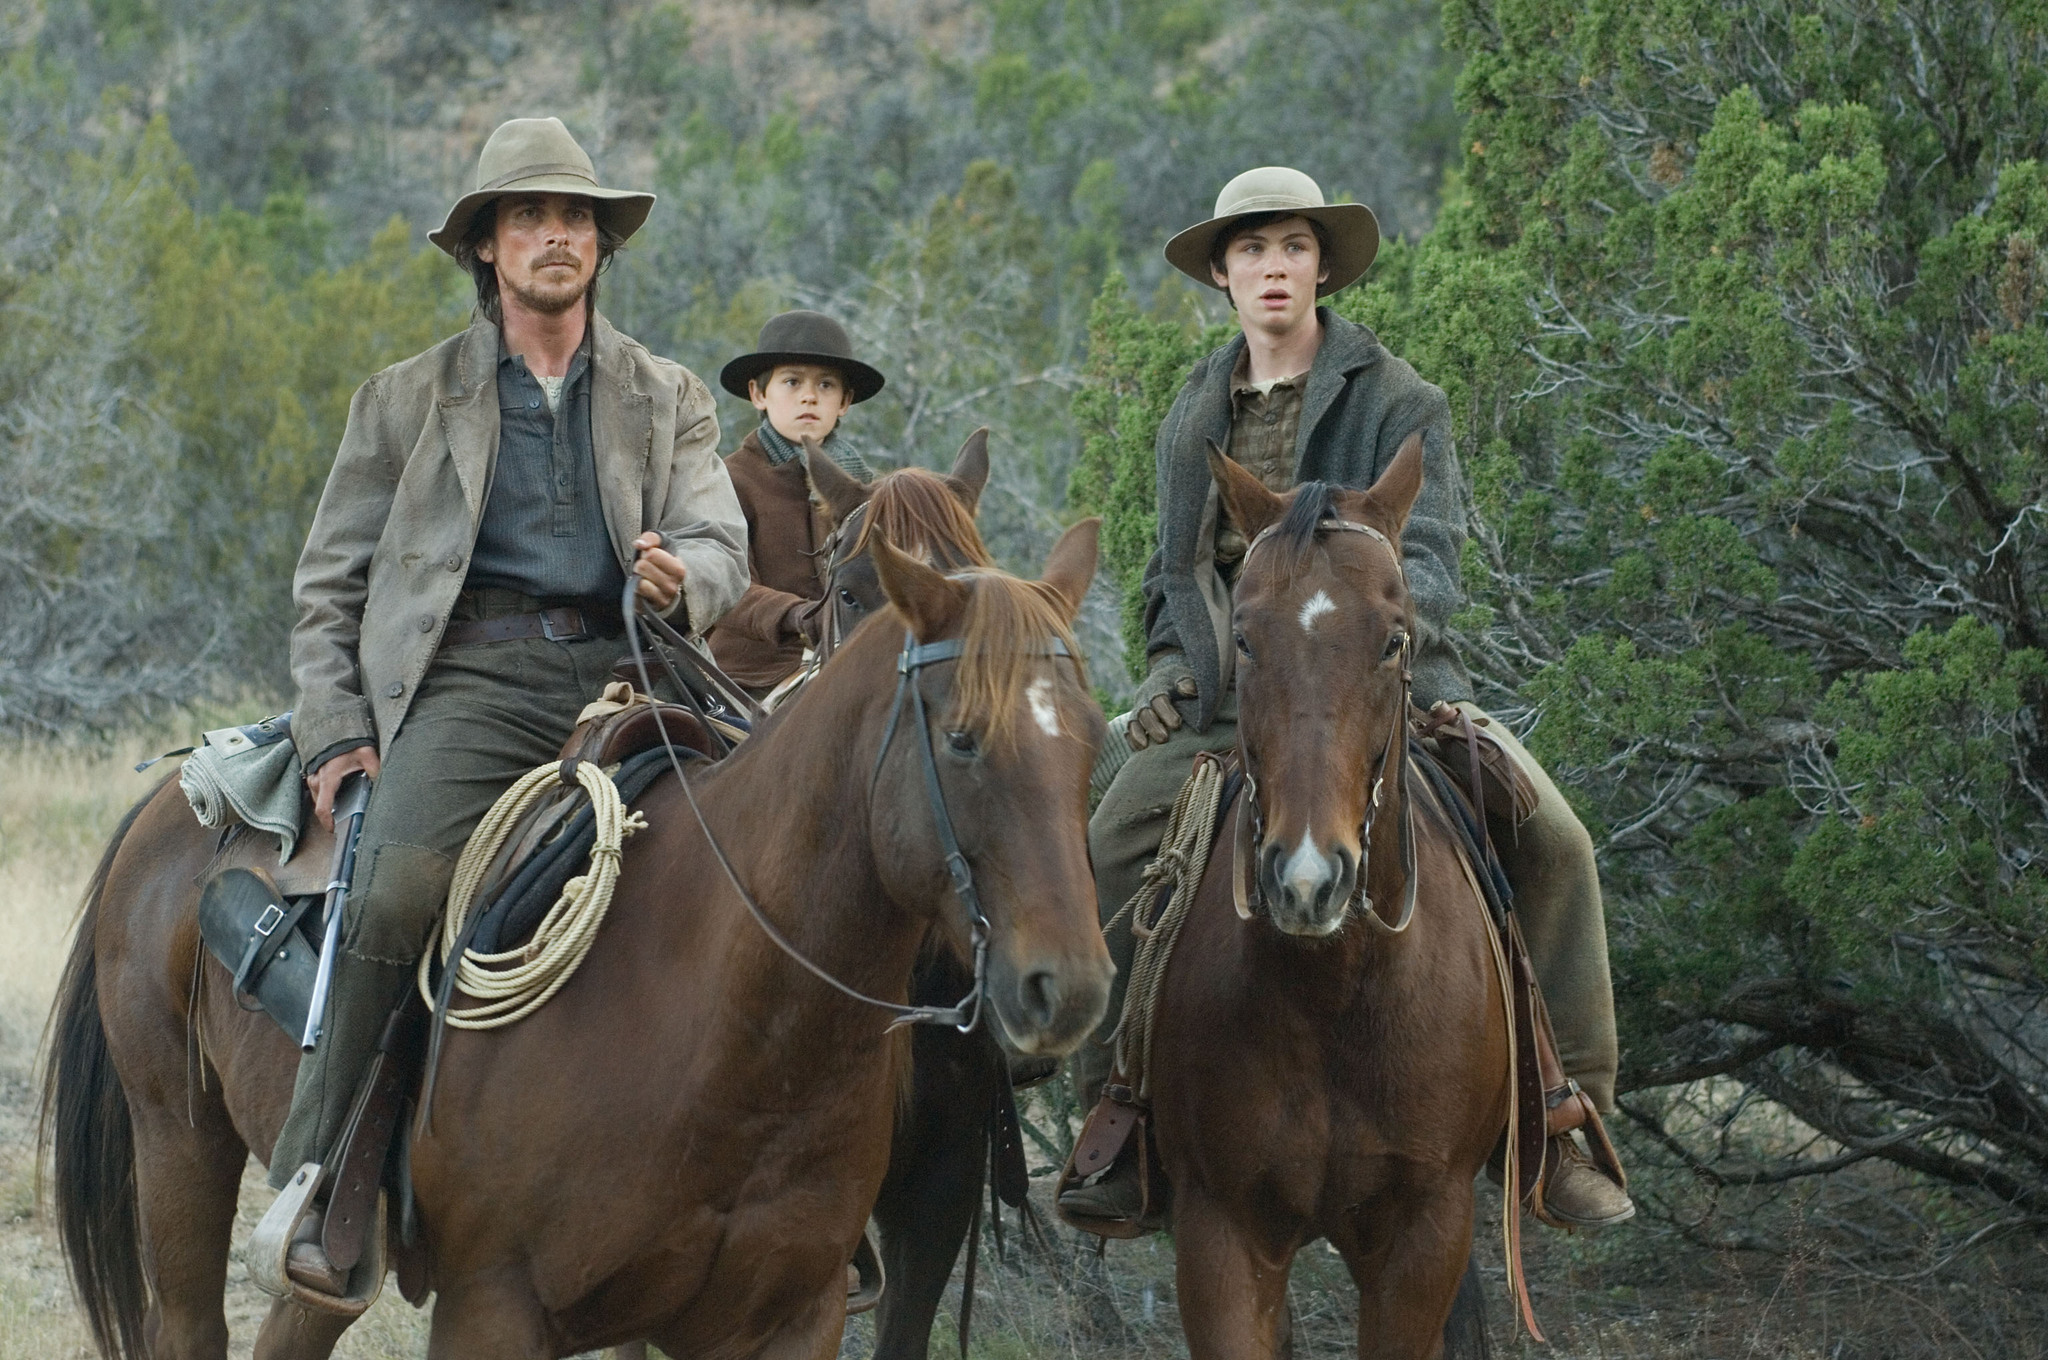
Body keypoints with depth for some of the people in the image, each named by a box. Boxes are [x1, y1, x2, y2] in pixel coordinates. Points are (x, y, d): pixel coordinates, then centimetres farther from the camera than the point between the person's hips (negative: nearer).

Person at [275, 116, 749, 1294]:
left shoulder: (671, 400, 20)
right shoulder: (408, 399, 16)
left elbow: (722, 545, 8)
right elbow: (330, 581, 16)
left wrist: (683, 579, -18)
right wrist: (336, 733, 2)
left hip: (620, 671, 2)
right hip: (468, 676, -2)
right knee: (400, 886, -30)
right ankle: (315, 1184, -25)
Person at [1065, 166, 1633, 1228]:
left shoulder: (1395, 400, 2)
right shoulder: (1194, 414, 16)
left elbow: (1430, 551, -9)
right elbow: (1172, 571, 26)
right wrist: (1174, 665, 6)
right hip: (1228, 695, 3)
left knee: (1552, 840, -22)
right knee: (1112, 844, -20)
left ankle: (1565, 1120, -14)